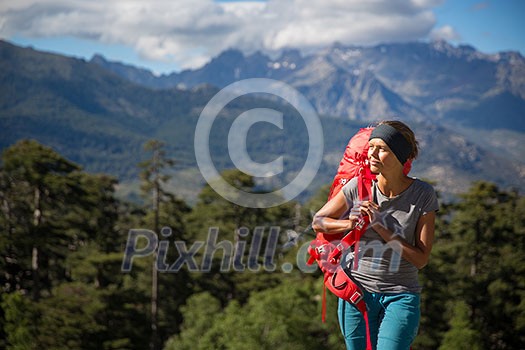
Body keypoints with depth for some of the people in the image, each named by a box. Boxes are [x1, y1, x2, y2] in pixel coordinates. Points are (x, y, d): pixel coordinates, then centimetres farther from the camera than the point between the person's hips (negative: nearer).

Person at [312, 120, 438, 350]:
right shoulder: (358, 186, -6)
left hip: (401, 296, -2)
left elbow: (421, 259, -11)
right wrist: (350, 224, -12)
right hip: (357, 290, 2)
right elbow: (318, 221, 8)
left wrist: (382, 227, -19)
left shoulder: (423, 195, -10)